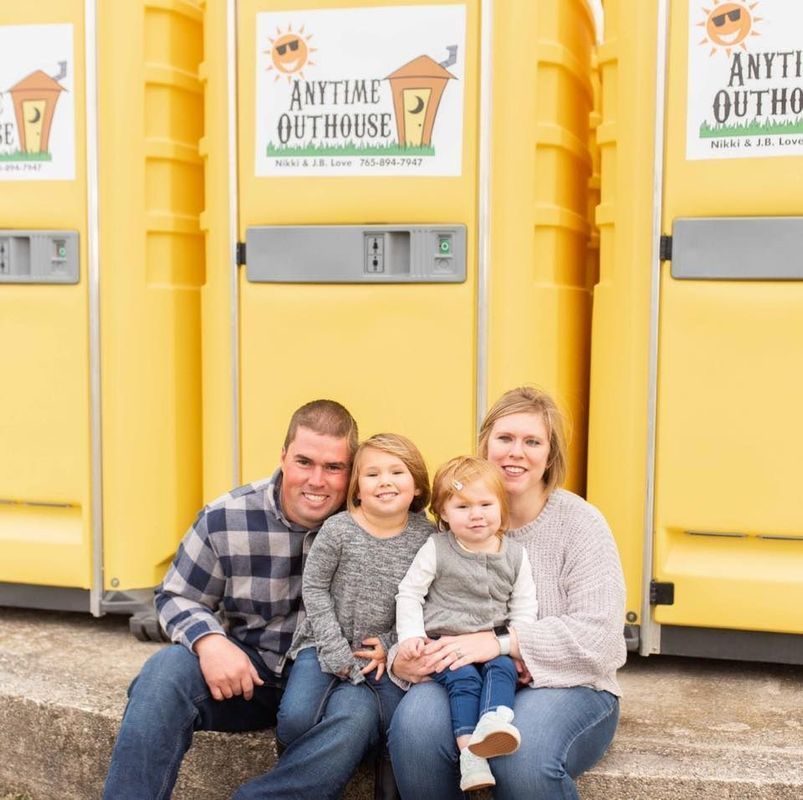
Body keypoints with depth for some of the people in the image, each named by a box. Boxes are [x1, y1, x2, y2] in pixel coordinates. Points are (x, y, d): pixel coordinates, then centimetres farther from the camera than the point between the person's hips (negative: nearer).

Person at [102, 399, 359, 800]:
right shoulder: (226, 518, -7)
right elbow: (175, 598, 3)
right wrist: (208, 640, -19)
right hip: (246, 673, 1)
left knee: (358, 713, -34)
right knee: (166, 672, -28)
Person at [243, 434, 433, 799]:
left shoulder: (426, 536, -4)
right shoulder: (338, 529, -9)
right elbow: (314, 588, -4)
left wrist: (391, 645, -7)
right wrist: (337, 650, -9)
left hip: (380, 655, 1)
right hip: (327, 644, -1)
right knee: (295, 721, -22)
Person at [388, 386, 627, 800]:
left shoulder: (579, 522, -5)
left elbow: (598, 632, -14)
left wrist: (502, 642, -23)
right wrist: (403, 657, -15)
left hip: (567, 686, -3)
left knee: (525, 755, -35)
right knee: (415, 723, -29)